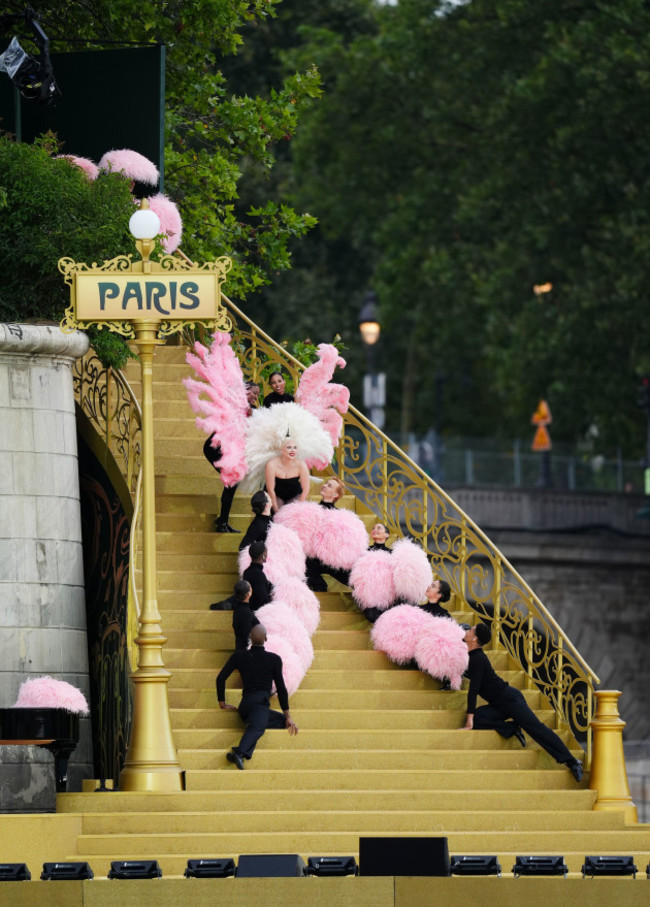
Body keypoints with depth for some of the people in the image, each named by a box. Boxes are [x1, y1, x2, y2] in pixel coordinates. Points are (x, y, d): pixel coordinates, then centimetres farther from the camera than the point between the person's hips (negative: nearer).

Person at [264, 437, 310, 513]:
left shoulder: (301, 465, -22)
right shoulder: (273, 464, -27)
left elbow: (305, 490, -11)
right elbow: (270, 490, -17)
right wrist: (277, 510, -14)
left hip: (295, 495, 2)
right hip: (277, 495, -2)